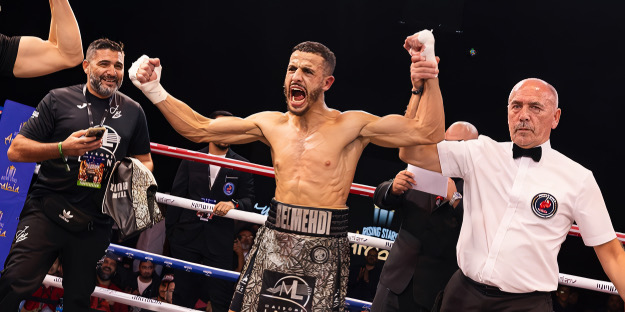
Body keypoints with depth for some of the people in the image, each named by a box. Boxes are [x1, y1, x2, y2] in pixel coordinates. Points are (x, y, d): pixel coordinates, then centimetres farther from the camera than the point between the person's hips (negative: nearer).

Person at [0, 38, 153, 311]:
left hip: (95, 223, 3)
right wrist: (63, 148, -18)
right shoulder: (59, 99, 2)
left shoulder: (132, 111, 11)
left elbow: (145, 161, 21)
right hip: (47, 209, -3)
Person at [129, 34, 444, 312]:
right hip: (273, 242, 4)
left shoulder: (350, 126, -5)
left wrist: (428, 80, -25)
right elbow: (199, 129, 11)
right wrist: (155, 91, 4)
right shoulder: (271, 124, 6)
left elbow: (427, 131, -12)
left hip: (323, 249, -4)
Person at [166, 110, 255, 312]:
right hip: (187, 235, 2)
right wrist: (170, 230, 3)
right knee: (184, 295, 9)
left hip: (219, 240, -1)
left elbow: (248, 200, 2)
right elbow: (176, 196, 8)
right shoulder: (191, 160, 8)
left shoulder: (241, 166, 5)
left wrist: (234, 204, -21)